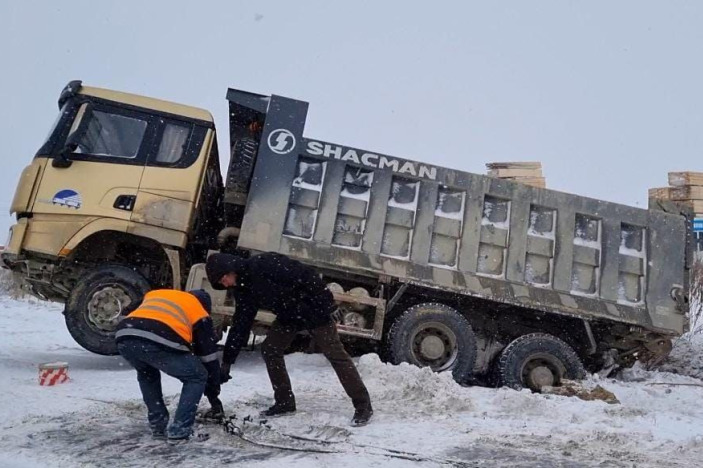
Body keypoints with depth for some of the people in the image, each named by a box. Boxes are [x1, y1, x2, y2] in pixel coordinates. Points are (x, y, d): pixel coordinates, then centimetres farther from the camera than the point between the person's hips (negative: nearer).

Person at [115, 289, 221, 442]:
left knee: (146, 374, 37)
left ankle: (158, 426, 36)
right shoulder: (199, 313, 27)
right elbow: (209, 355, 30)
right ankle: (179, 431, 14)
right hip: (159, 343, -5)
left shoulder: (154, 294, 40)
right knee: (197, 377, 19)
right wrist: (213, 394, 40)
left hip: (125, 337, 5)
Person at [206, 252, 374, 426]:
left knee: (335, 354, -6)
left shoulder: (264, 264, -27)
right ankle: (285, 402, 15)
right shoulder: (243, 290, 0)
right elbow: (240, 325, 4)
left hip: (313, 310, -8)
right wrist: (227, 361, 2)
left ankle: (363, 405, 2)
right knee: (269, 350, 2)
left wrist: (324, 304, -27)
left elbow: (305, 275, -28)